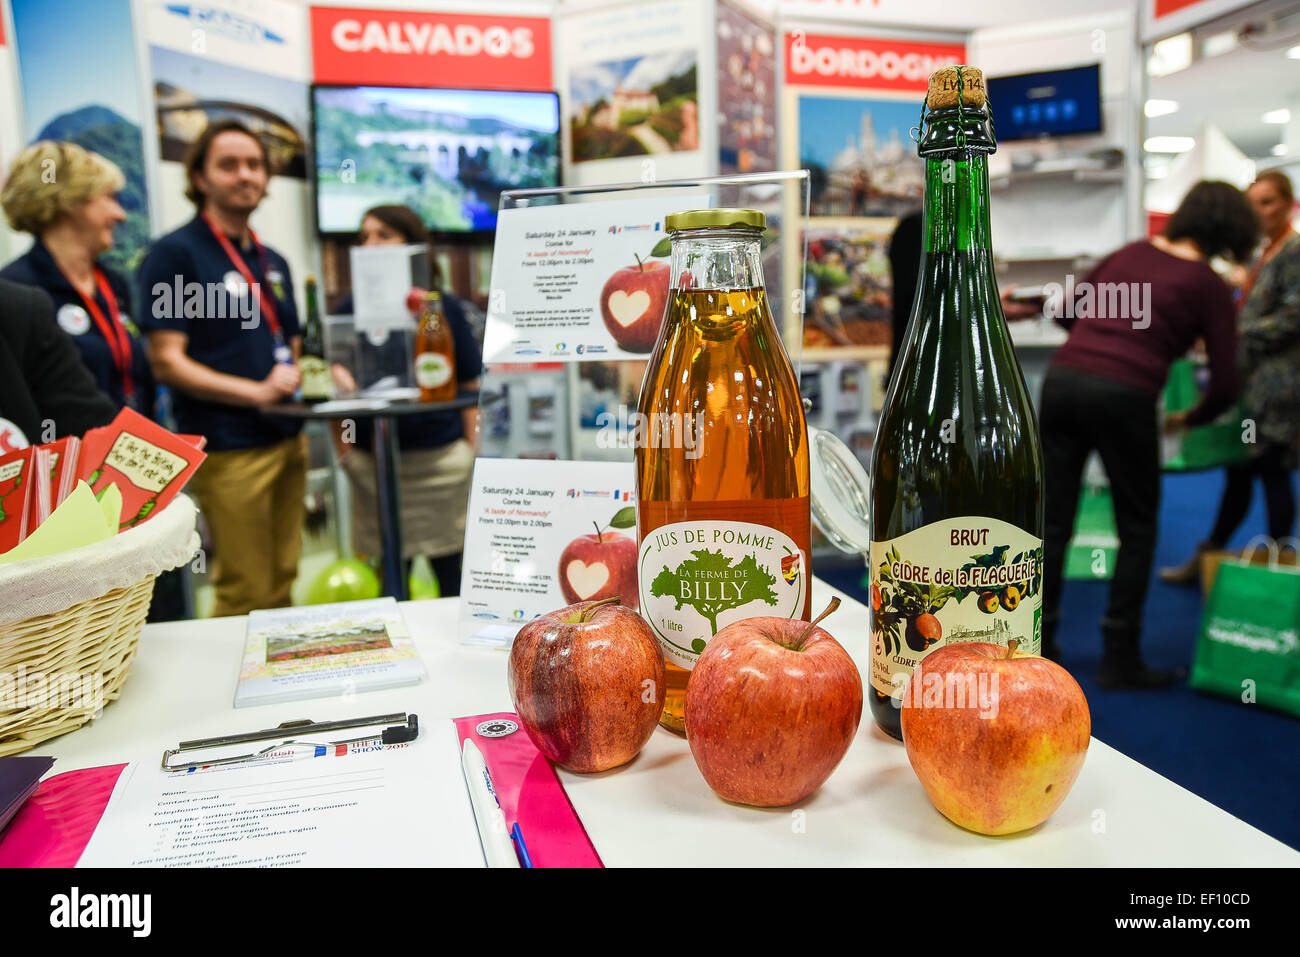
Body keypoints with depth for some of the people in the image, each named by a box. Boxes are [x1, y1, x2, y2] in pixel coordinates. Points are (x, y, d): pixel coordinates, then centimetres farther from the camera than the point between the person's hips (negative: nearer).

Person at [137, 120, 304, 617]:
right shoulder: (175, 253, -5)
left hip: (287, 440, 7)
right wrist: (257, 391, -20)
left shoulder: (273, 262, 16)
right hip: (229, 449, -7)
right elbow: (167, 361, -11)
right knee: (245, 594, -2)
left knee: (281, 586, 12)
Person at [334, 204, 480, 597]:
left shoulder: (443, 308, 4)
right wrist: (343, 451, -3)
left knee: (450, 572, 6)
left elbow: (471, 388, 5)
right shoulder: (350, 310, 7)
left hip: (442, 459, -1)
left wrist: (475, 455, 0)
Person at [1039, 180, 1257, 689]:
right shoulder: (1210, 286, 7)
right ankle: (1120, 659, 17)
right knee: (1137, 529, 13)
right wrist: (1192, 419, 26)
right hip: (1123, 394, -4)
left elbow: (1068, 310, 25)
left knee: (1053, 522, 10)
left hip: (1062, 377, 4)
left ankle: (1039, 647, 18)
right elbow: (1225, 384, 7)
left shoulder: (1131, 252, 19)